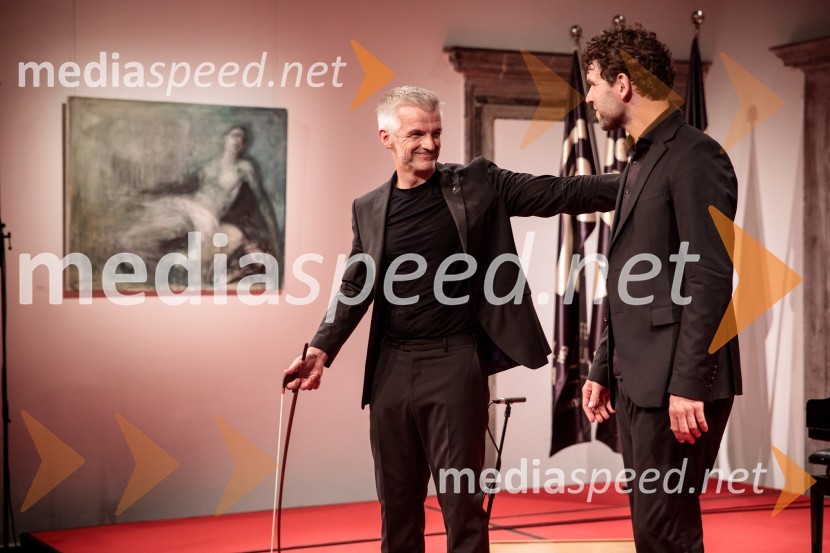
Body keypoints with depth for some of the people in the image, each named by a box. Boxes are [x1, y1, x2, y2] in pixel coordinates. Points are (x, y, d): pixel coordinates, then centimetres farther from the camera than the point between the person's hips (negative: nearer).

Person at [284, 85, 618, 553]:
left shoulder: (478, 184, 1)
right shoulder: (369, 209, 9)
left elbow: (555, 193, -4)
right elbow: (356, 288, 13)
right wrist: (321, 350, 2)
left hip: (455, 362, -3)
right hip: (392, 367, 3)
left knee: (461, 497, -1)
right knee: (396, 497, 12)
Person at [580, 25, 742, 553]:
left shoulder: (694, 156, -11)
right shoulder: (642, 160, 18)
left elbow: (711, 279, -17)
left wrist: (689, 385, -21)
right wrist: (604, 369, 18)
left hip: (675, 384, -9)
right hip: (637, 380, 9)